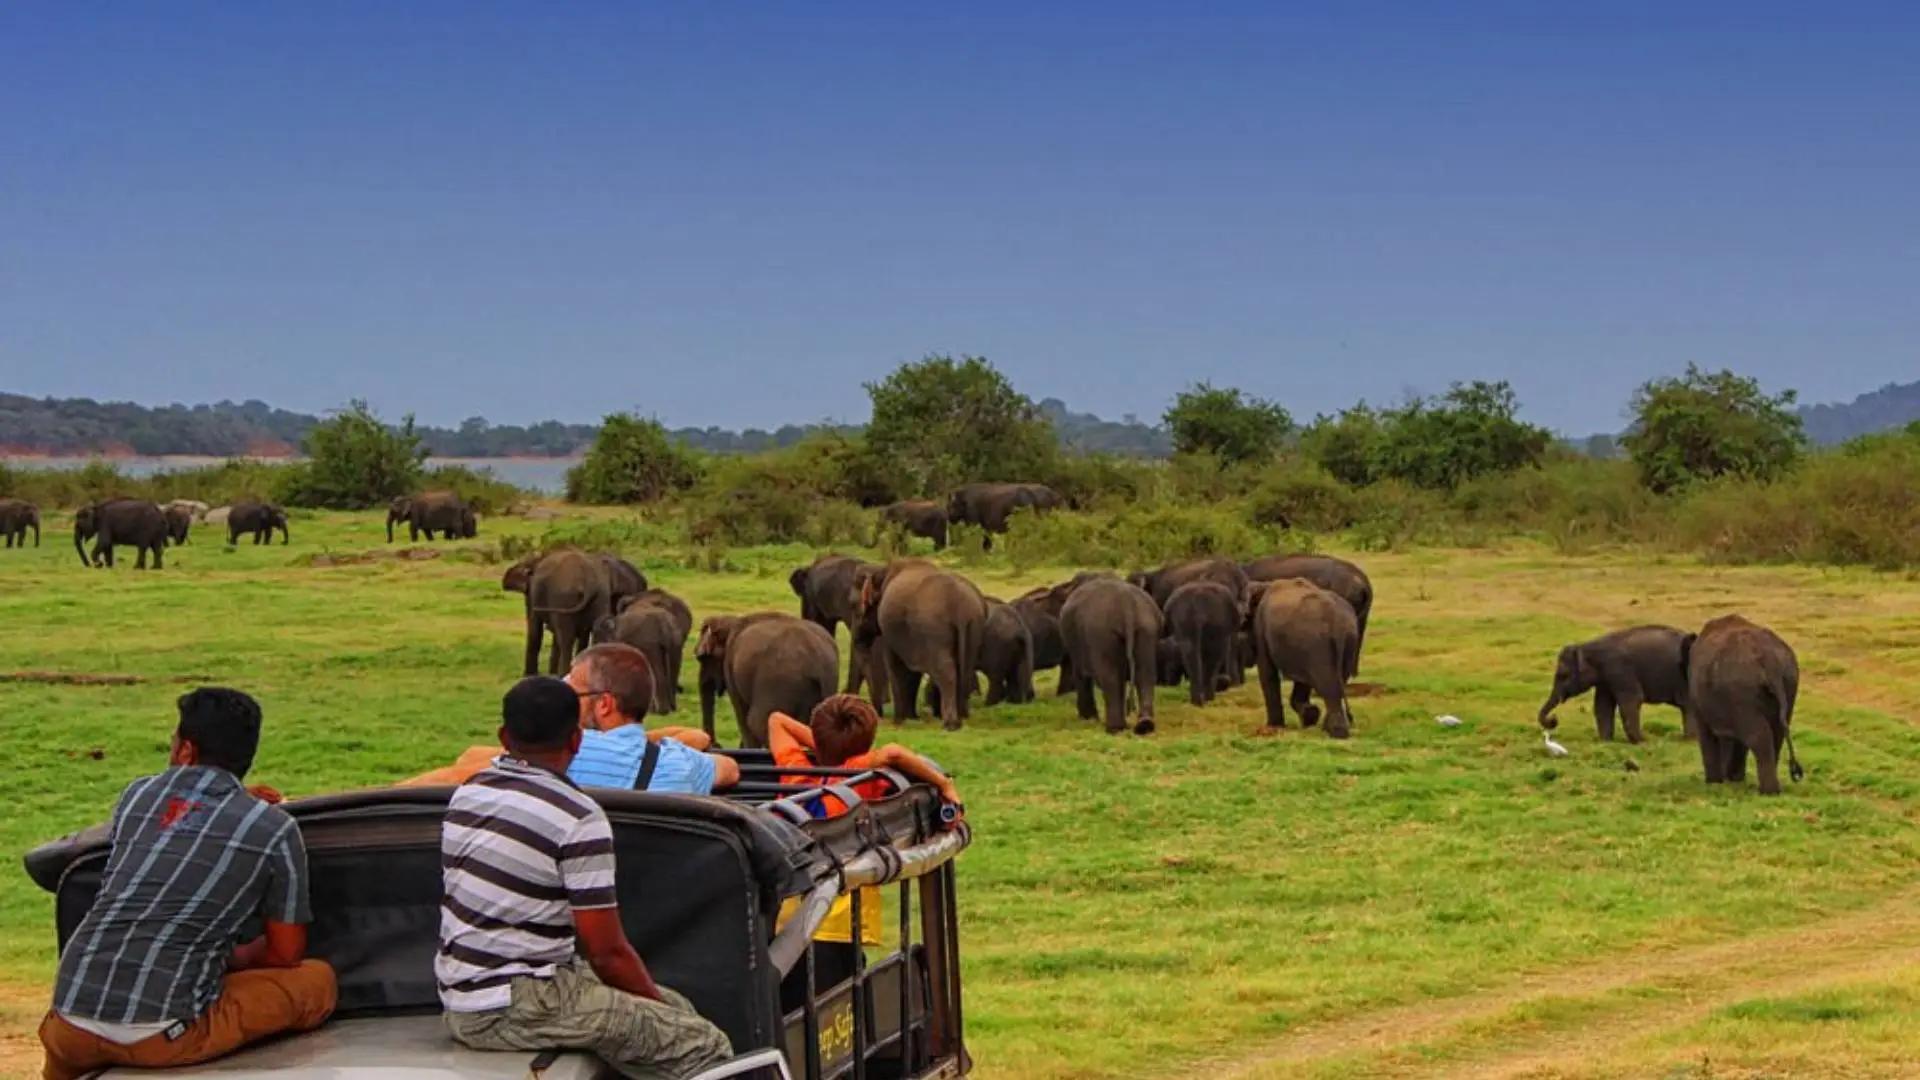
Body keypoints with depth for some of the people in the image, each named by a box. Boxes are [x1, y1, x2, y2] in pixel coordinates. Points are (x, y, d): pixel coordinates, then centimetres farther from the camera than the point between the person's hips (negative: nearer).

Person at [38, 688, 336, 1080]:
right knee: (317, 981, 13)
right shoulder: (275, 830, 1)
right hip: (164, 1034, -5)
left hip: (72, 1025, 5)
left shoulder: (137, 795, 13)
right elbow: (286, 953, 10)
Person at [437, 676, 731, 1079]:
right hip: (518, 1010, -9)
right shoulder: (580, 820, -16)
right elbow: (608, 952, -16)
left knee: (675, 1006, 17)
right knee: (704, 1046, -8)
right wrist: (658, 1003, 4)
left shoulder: (467, 794, 9)